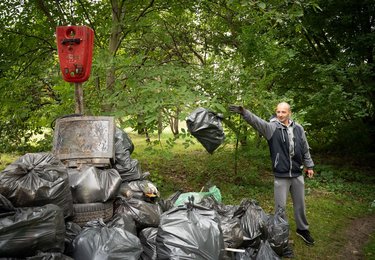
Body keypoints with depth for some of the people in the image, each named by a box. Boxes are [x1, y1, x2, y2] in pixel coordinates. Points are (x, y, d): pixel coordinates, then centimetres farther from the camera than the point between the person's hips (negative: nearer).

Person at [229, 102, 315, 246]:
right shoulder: (272, 127, -10)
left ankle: (302, 229, 38)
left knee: (300, 204, 18)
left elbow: (305, 149, 11)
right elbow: (257, 121, -30)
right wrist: (244, 112, -47)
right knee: (280, 206, 5)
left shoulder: (298, 128, 2)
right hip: (281, 176, -3)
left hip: (297, 174, 4)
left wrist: (309, 166, 15)